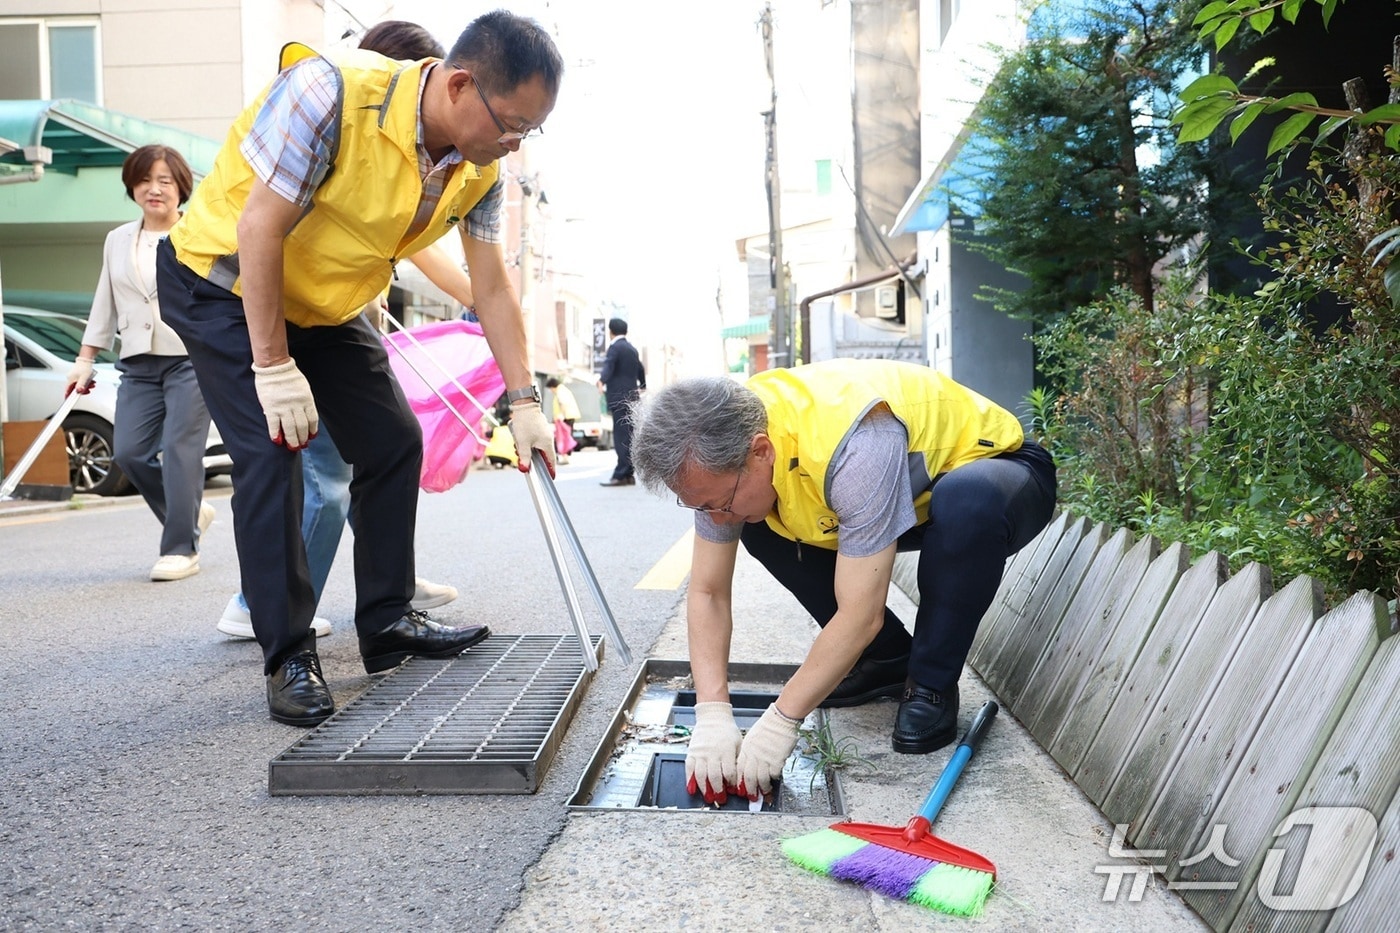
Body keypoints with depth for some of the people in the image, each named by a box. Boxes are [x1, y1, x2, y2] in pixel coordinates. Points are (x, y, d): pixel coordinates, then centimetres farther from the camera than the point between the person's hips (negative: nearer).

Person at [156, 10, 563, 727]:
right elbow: (259, 229, -30)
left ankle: (387, 623, 15)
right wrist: (273, 367, -28)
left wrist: (524, 400, -6)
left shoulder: (479, 169, -12)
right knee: (271, 453, -17)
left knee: (394, 442, 3)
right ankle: (288, 659, -7)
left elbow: (492, 286, -4)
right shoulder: (332, 92, -33)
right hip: (223, 282, -6)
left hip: (327, 304, 7)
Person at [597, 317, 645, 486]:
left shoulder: (615, 347, -6)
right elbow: (640, 369, 34)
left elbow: (608, 366, -25)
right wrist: (642, 386, 52)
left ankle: (621, 475, -15)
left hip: (619, 398, -9)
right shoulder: (632, 349, 19)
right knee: (628, 437, 9)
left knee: (622, 437, -11)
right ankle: (629, 474, 11)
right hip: (631, 397, 9)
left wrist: (602, 381, -41)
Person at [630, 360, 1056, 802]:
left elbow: (860, 615, -36)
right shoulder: (722, 453, -18)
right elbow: (707, 592, -14)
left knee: (965, 501, -40)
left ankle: (931, 685, -15)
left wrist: (780, 720, -31)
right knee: (758, 525, -9)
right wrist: (712, 715, -24)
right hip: (912, 490, 6)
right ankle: (888, 660, 5)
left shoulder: (857, 446, -40)